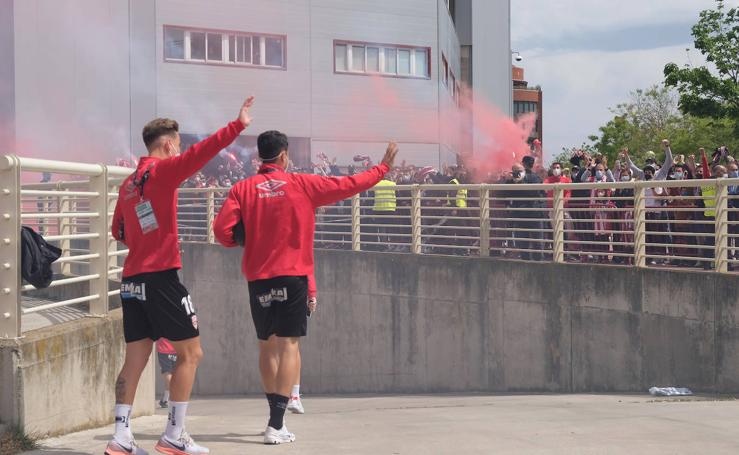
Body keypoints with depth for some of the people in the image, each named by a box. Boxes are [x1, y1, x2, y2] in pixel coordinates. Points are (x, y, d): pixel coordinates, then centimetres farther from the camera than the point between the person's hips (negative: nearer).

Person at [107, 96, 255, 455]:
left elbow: (119, 231, 22)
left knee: (135, 359, 9)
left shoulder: (128, 183, 16)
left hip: (132, 278, 8)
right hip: (161, 276, -8)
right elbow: (198, 154, -21)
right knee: (190, 353, 0)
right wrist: (238, 125, -24)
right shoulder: (162, 169, -5)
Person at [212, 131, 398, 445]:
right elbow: (351, 184, 3)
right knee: (288, 345, -3)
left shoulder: (243, 189, 0)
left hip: (257, 278, 3)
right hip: (292, 276, -2)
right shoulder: (301, 184, -2)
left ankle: (277, 416, 25)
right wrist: (384, 167, 17)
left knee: (267, 345, 16)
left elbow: (222, 230, -8)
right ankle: (276, 425, -12)